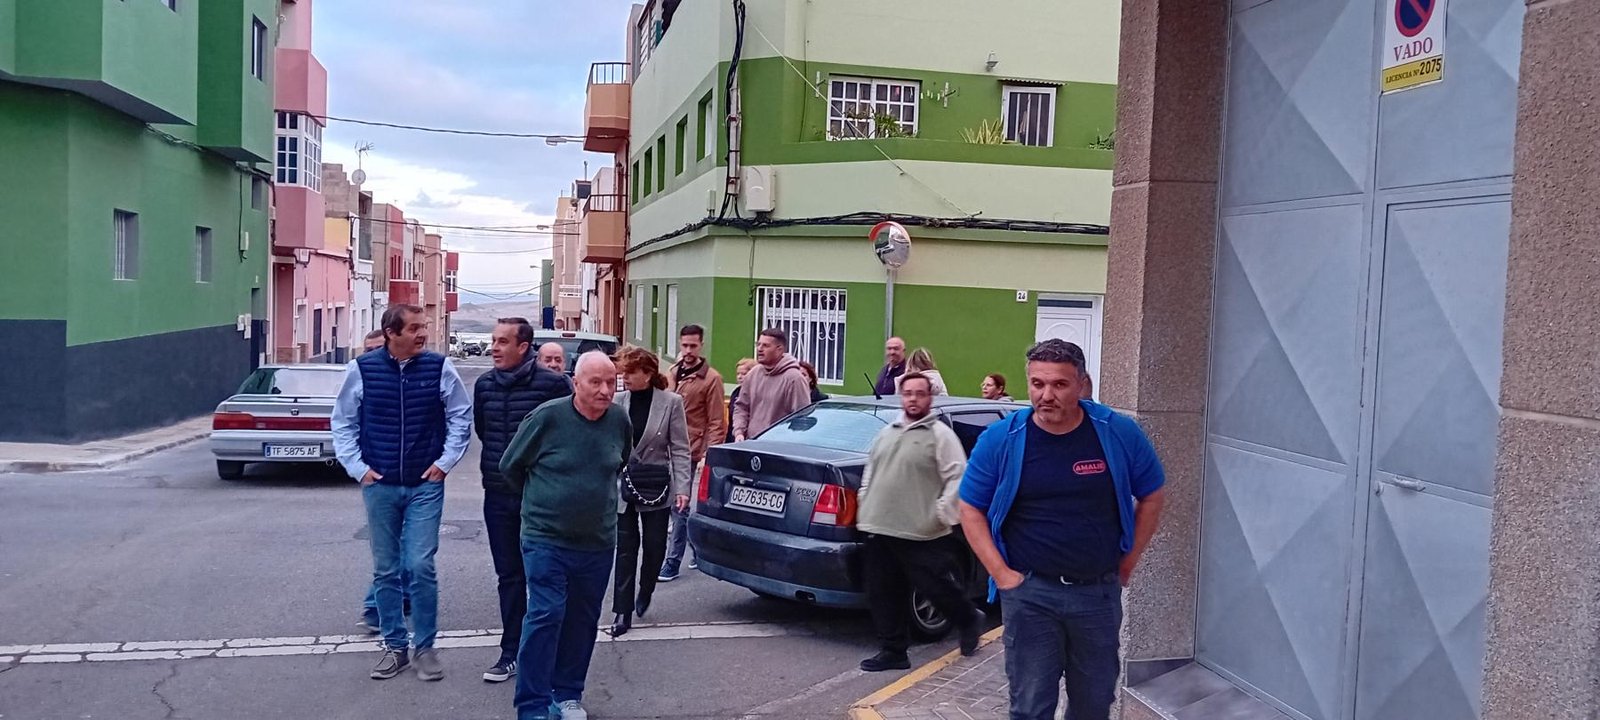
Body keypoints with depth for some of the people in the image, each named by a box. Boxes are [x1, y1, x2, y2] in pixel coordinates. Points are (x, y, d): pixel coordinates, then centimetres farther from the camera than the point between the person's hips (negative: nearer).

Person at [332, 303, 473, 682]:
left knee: (420, 566, -5)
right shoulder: (362, 369, -4)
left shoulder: (439, 367, -5)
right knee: (386, 570, 9)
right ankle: (395, 646, 22)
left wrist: (445, 461, -3)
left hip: (425, 485, -1)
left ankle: (425, 647, 10)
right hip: (379, 485, 1)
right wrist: (357, 466, -1)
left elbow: (461, 417, 3)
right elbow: (343, 422, 6)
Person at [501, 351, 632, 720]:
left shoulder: (619, 420, -3)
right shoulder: (547, 417, -14)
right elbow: (510, 466, 0)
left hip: (598, 542, 4)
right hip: (547, 539, -4)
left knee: (582, 621, 13)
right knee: (546, 615, -10)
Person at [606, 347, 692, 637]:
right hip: (623, 486, 1)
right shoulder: (619, 402, -3)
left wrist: (682, 487, -9)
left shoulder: (671, 402, -7)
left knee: (654, 547, 11)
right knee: (625, 550, 4)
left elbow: (680, 449, -5)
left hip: (656, 487, -1)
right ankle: (623, 613, 10)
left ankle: (644, 593, 38)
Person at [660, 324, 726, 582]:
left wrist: (708, 455, -14)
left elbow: (716, 423, -8)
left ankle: (672, 564, 3)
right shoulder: (672, 372, 12)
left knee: (680, 506, -3)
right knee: (677, 505, 13)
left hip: (689, 451, -6)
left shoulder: (711, 378, -7)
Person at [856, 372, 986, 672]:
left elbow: (958, 477, -10)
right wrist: (863, 503, 16)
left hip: (922, 535, -6)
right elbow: (870, 470, 25)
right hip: (878, 530, 6)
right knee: (885, 596, 8)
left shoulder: (940, 434, -5)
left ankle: (970, 620, 30)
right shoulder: (887, 432, 15)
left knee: (937, 588, 1)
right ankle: (893, 651, 18)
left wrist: (943, 513, -17)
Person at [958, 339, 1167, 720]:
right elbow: (971, 509, 0)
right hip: (1029, 593, -1)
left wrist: (1129, 560, 5)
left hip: (1099, 591, 2)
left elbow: (1152, 496, 8)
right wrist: (1000, 573, -6)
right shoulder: (1000, 439, -8)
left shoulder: (1119, 434, -6)